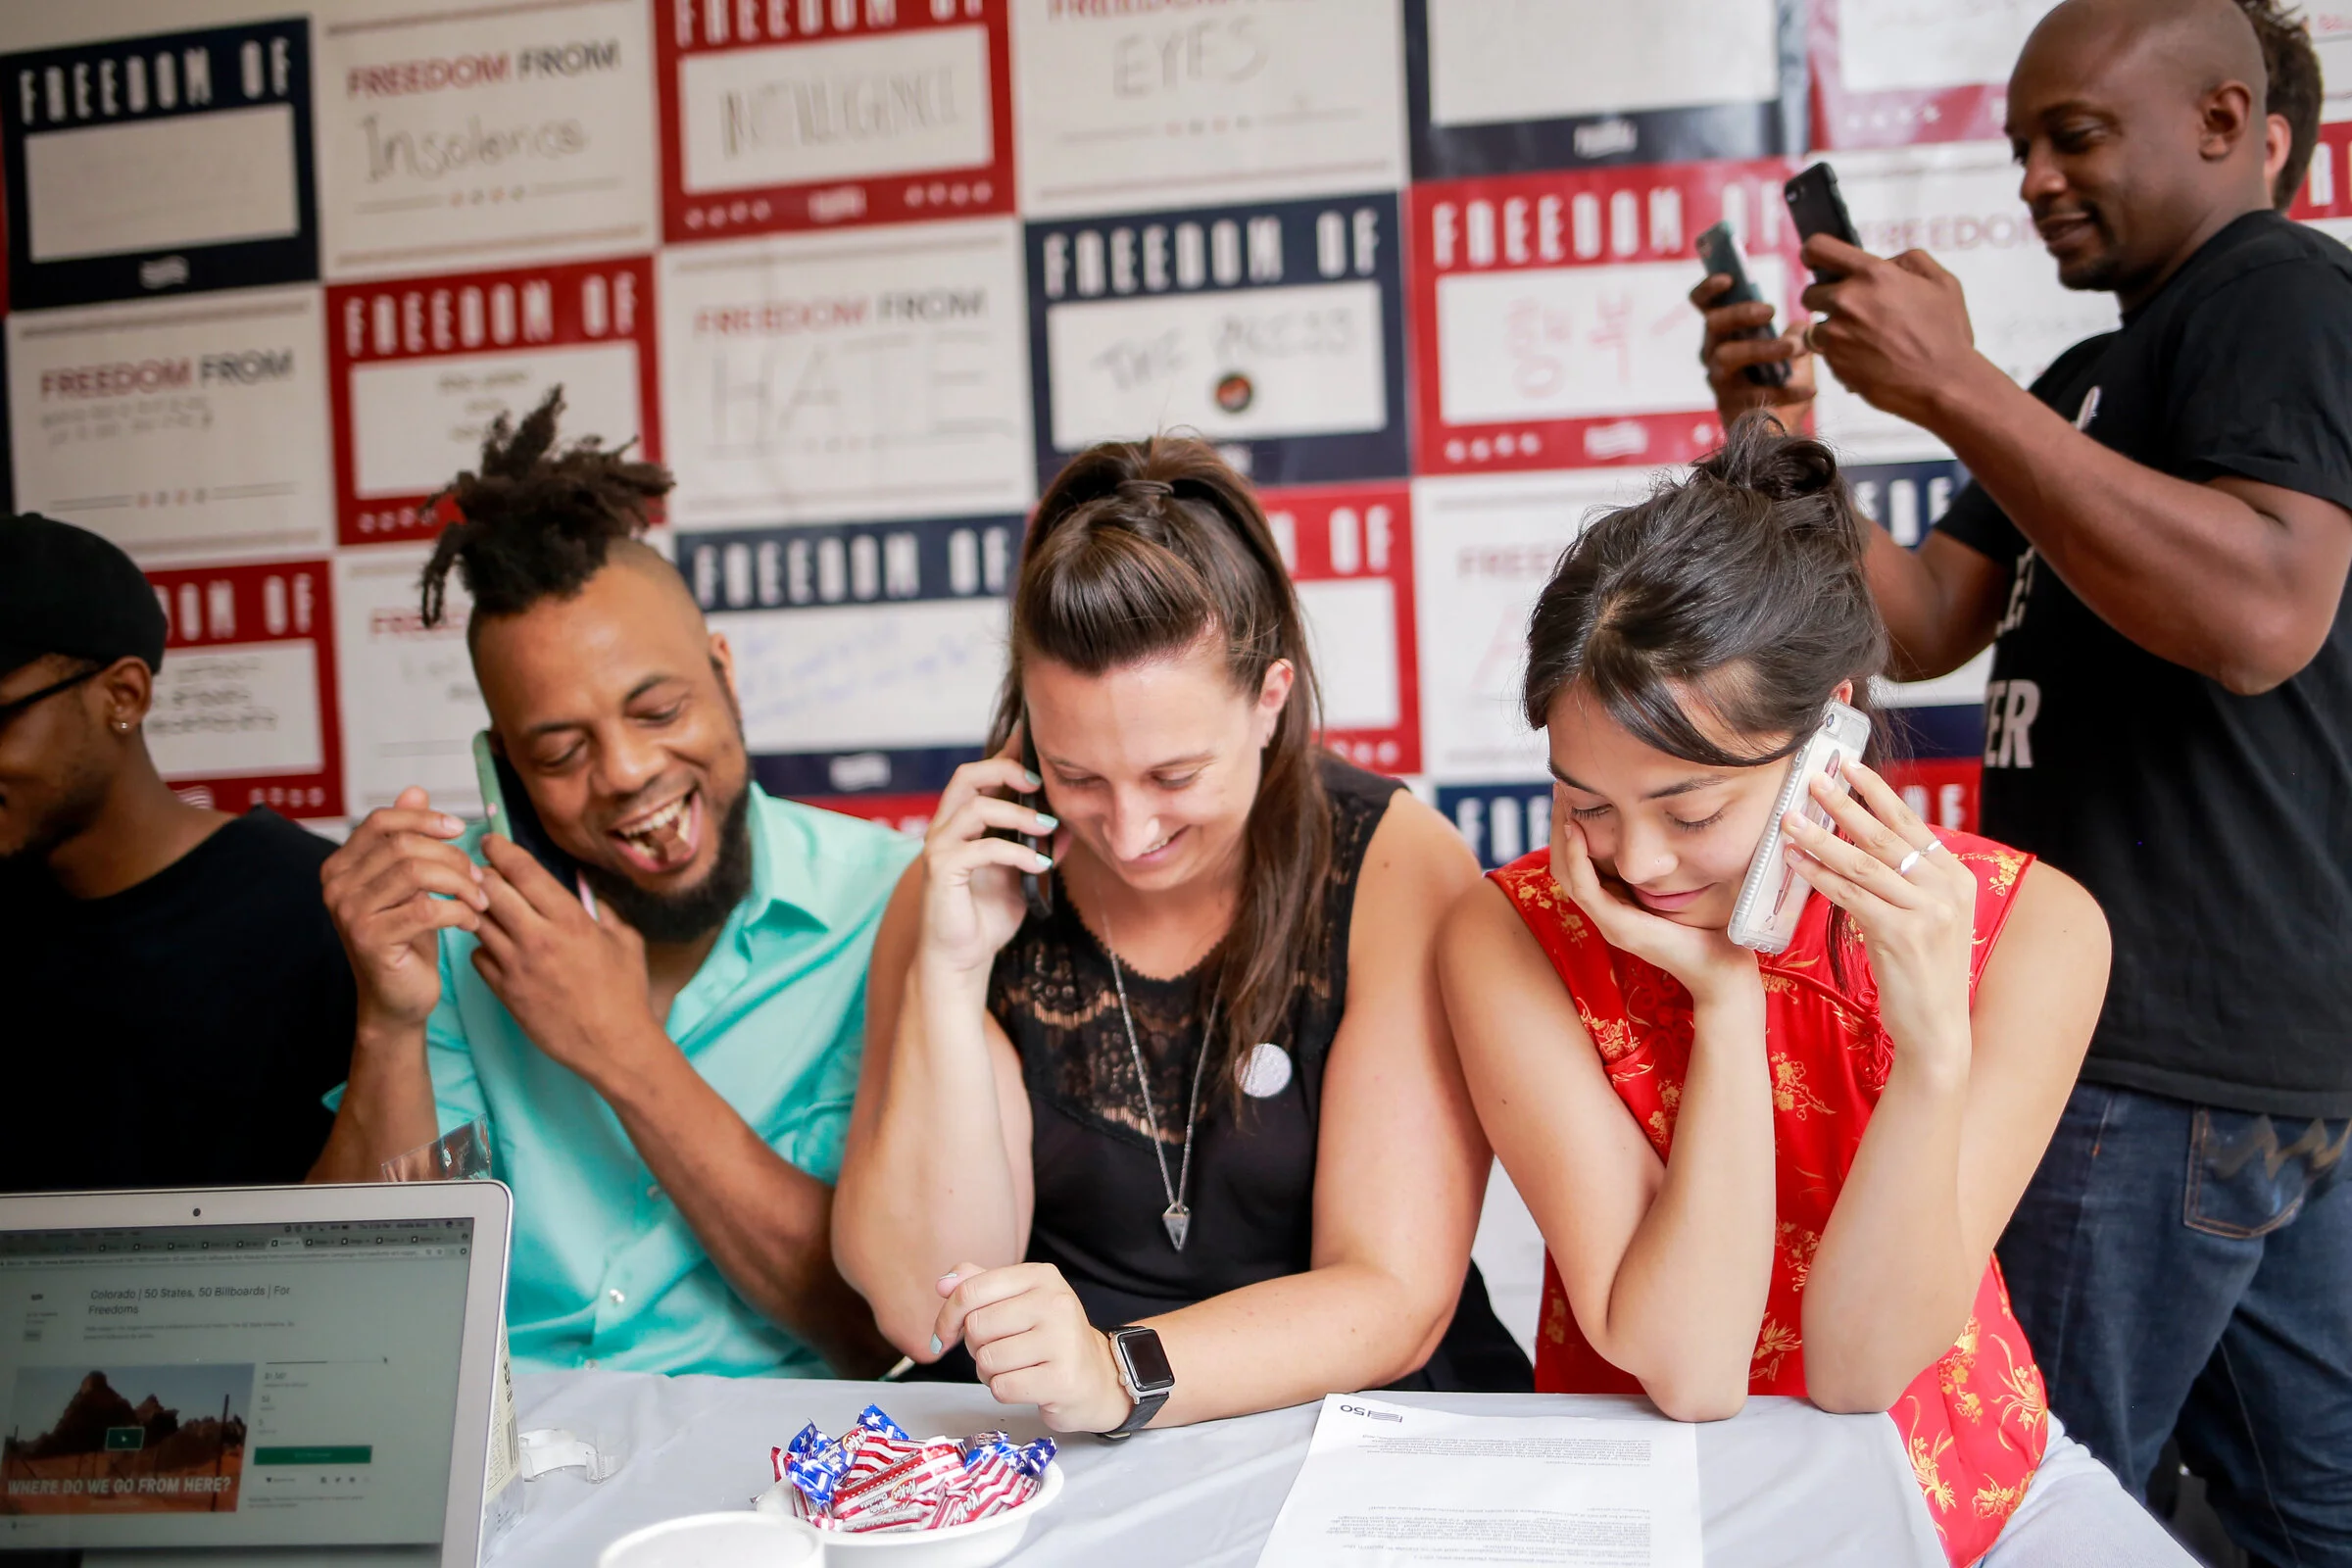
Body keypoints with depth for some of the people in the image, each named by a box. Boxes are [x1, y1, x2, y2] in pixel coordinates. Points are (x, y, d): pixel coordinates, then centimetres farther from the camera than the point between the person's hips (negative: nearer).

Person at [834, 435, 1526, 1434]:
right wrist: (950, 970, -17)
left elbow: (1396, 1298, -14)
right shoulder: (965, 886, -3)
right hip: (1033, 1458, 2)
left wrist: (1119, 1375, -29)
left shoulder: (1396, 868, -9)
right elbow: (922, 1307, -8)